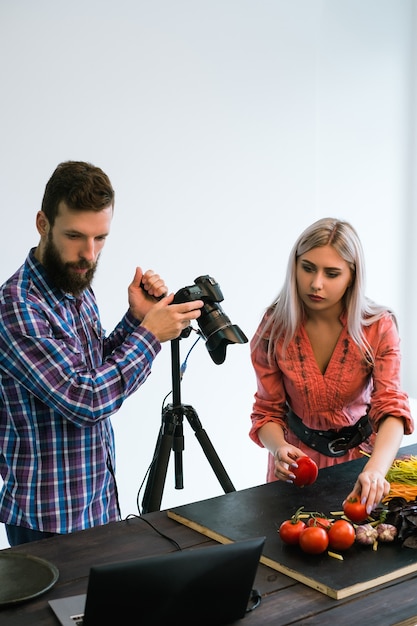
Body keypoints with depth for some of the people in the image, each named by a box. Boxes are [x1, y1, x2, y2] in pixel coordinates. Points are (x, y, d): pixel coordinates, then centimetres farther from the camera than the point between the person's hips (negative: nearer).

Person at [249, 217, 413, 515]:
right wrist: (279, 449, -29)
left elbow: (392, 410, -23)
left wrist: (375, 469, -42)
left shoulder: (379, 327, -14)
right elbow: (267, 411, -7)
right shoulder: (275, 327, -12)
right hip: (299, 455, 0)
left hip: (360, 452, 0)